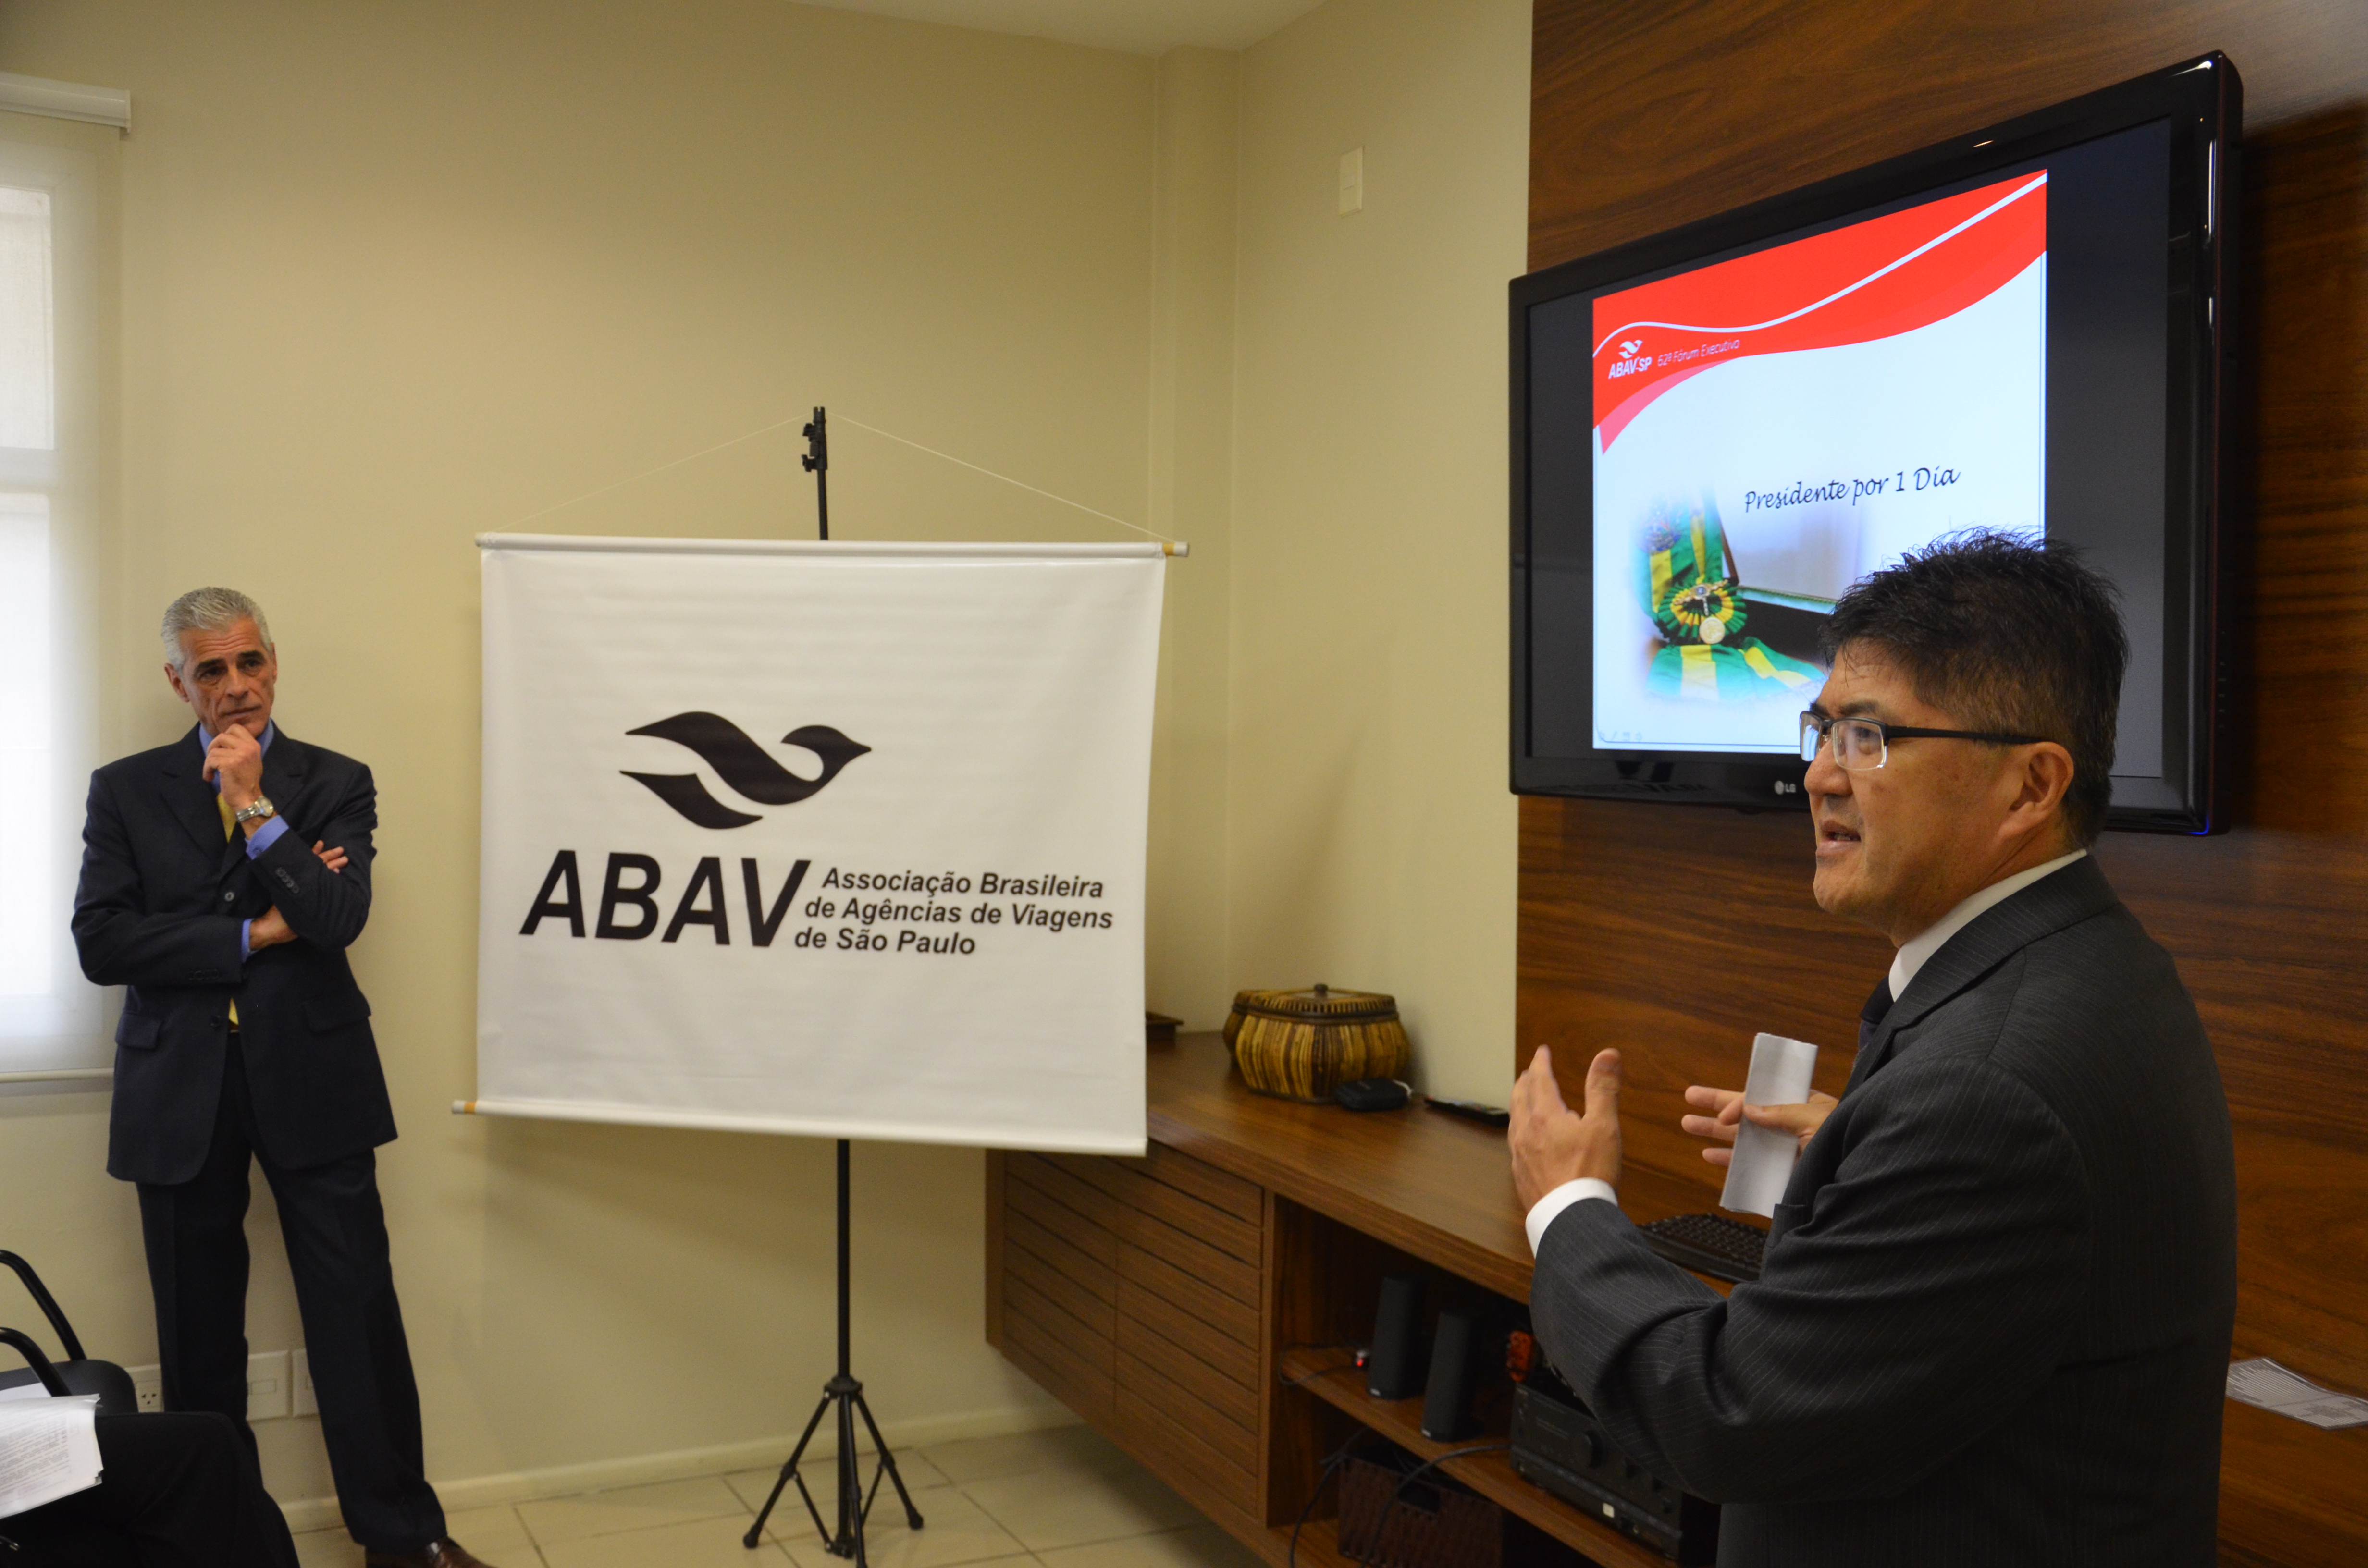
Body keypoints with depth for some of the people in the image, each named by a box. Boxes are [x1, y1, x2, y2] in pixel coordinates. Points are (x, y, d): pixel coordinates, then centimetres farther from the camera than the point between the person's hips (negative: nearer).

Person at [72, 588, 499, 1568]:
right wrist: (252, 936, -11)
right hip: (179, 1092, 1)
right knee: (199, 1334, 11)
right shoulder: (126, 790, 6)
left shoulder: (336, 783, 4)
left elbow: (338, 920, -10)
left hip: (312, 1081, -1)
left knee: (359, 1315, 0)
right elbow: (99, 942, -5)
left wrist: (255, 802, -14)